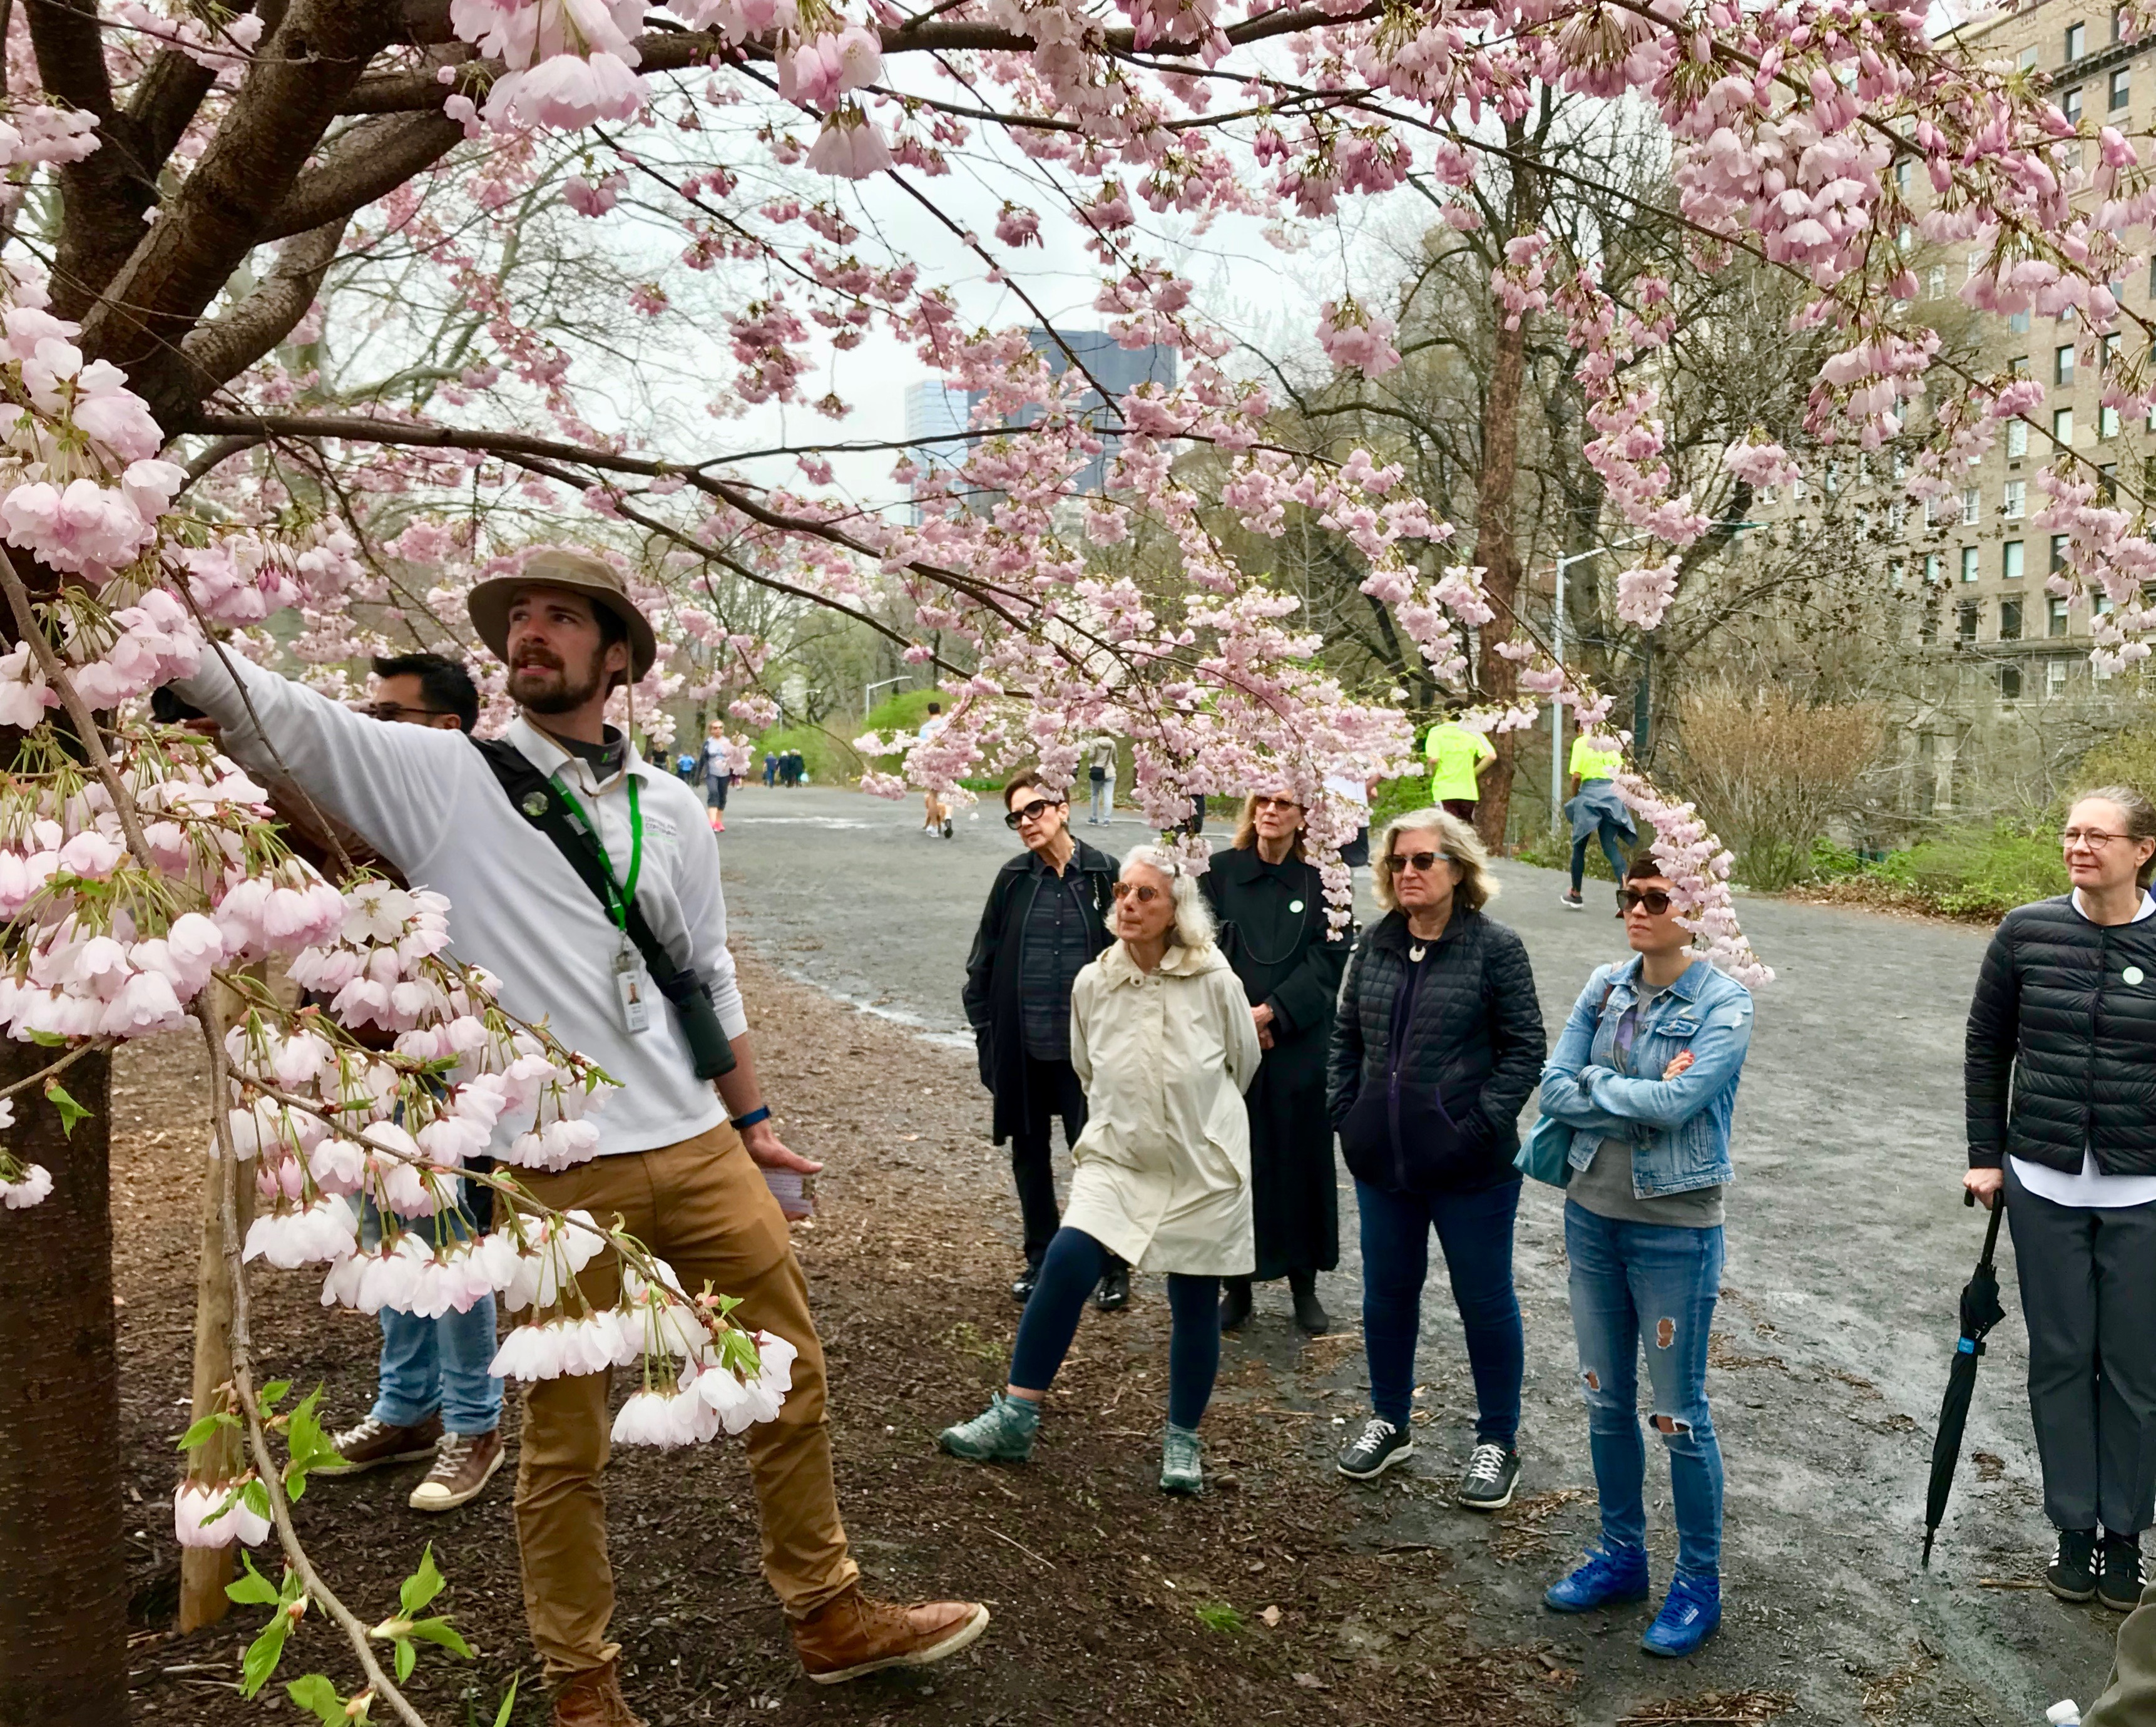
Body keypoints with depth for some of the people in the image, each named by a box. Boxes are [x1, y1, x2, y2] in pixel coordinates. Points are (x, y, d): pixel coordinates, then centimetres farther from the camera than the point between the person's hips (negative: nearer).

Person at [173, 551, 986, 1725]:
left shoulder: (669, 805, 10)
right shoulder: (440, 776, -1)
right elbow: (266, 710, -12)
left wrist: (751, 1117, 19)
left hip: (698, 1147, 4)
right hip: (552, 1170, -4)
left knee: (790, 1380, 12)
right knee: (565, 1443, 8)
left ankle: (830, 1618, 32)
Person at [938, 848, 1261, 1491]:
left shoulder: (1215, 982, -13)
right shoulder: (1093, 984, -5)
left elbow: (1243, 1063, 5)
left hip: (1205, 1170, -1)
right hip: (1117, 1159, 2)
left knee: (1195, 1304, 6)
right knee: (1066, 1265, -14)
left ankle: (1182, 1442, 26)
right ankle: (1015, 1418, -2)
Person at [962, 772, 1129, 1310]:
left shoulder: (1104, 875, -5)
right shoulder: (1013, 879, 3)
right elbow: (983, 957, 8)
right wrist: (985, 1027, 3)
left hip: (1085, 1046, -3)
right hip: (1023, 1048, 3)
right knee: (1029, 1154, 13)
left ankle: (1114, 1265, 17)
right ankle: (1040, 1258, 28)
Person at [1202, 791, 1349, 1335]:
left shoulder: (1321, 879, -1)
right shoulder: (1220, 871, 2)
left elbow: (1328, 960, -6)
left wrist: (1272, 1013, -14)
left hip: (1300, 1046, -1)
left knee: (1301, 1161, 6)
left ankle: (1304, 1284, 21)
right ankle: (1237, 1283, 18)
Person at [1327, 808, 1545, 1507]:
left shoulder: (1495, 946, -9)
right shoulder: (1375, 943, 5)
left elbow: (1524, 1048, -9)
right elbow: (1347, 1035, 12)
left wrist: (1483, 1124, -16)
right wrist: (1343, 1111, 2)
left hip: (1470, 1168, -5)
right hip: (1382, 1161, 5)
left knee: (1485, 1301, 9)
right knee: (1387, 1293, 17)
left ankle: (1497, 1441, 26)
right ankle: (1389, 1422, 36)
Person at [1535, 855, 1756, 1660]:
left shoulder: (1724, 1005, -13)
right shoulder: (1605, 987, 2)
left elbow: (1678, 1102, -26)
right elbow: (1555, 1090, -6)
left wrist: (1598, 1083, -11)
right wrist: (1646, 1098, -16)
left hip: (1674, 1230, -5)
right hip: (1593, 1214, 6)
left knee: (1679, 1414, 5)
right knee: (1606, 1401, 16)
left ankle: (1699, 1584, 22)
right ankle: (1621, 1555, 34)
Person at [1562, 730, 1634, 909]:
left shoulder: (1581, 743, -1)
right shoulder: (1610, 743, 13)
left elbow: (1577, 776, -8)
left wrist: (1574, 797, 6)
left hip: (1590, 792, -4)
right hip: (1612, 793, 4)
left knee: (1579, 846, 10)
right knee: (1611, 847, 0)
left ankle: (1575, 894, 20)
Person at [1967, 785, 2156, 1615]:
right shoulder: (2027, 932, -3)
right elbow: (1987, 1044, 6)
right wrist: (1985, 1156, 4)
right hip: (2044, 1187, 1)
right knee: (2060, 1359, 10)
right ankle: (2074, 1527, 24)